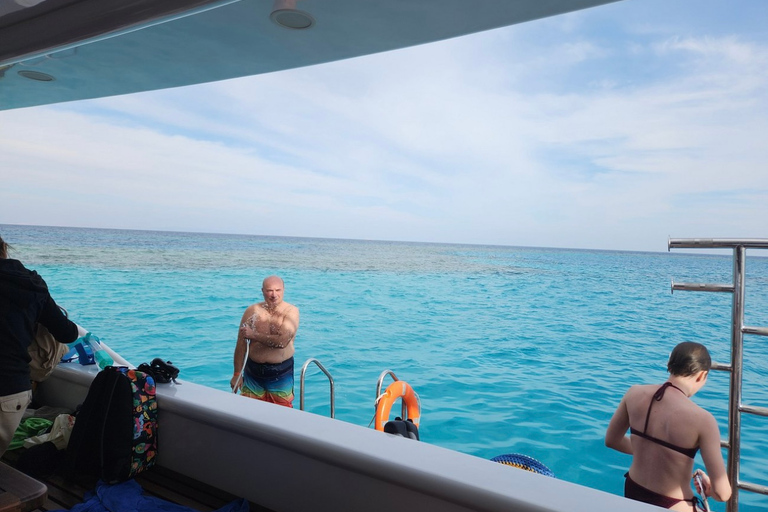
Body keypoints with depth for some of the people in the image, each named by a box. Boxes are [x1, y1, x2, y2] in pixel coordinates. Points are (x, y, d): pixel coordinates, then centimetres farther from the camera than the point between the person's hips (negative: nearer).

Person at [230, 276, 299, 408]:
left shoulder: (291, 311, -8)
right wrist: (237, 374, 1)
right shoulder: (252, 311, -2)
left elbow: (282, 341, -22)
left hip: (281, 374, -2)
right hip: (253, 372, 2)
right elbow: (241, 345, 1)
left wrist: (254, 335, -15)